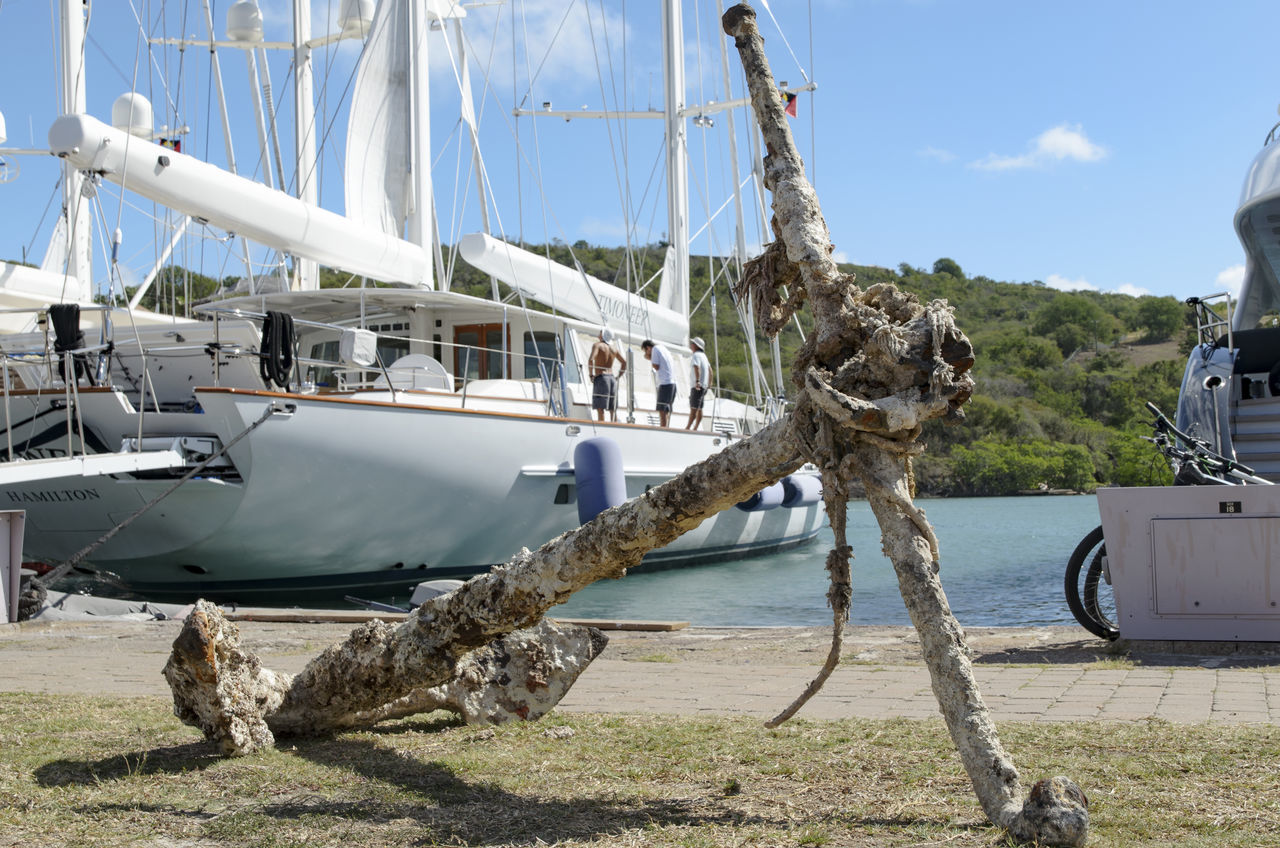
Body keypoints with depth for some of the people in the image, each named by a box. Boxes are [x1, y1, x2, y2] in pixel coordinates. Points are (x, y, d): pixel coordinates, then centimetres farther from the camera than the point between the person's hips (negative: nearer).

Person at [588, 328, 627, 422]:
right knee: (613, 409, 6)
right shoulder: (613, 349, 16)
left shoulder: (597, 345, -3)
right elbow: (624, 363, 20)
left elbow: (591, 359, -19)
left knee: (600, 408, -10)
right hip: (612, 378, 6)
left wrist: (591, 375, -11)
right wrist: (618, 377, 18)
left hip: (600, 377, -6)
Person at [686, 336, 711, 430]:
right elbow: (710, 369, 27)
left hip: (697, 386, -10)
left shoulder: (696, 355, -11)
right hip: (704, 386, 10)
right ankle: (695, 428, 12)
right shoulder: (703, 355, 18)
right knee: (699, 409, 9)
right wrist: (709, 383, 35)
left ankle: (688, 427, -13)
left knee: (694, 408, -11)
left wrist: (697, 381, -39)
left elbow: (697, 368, -28)